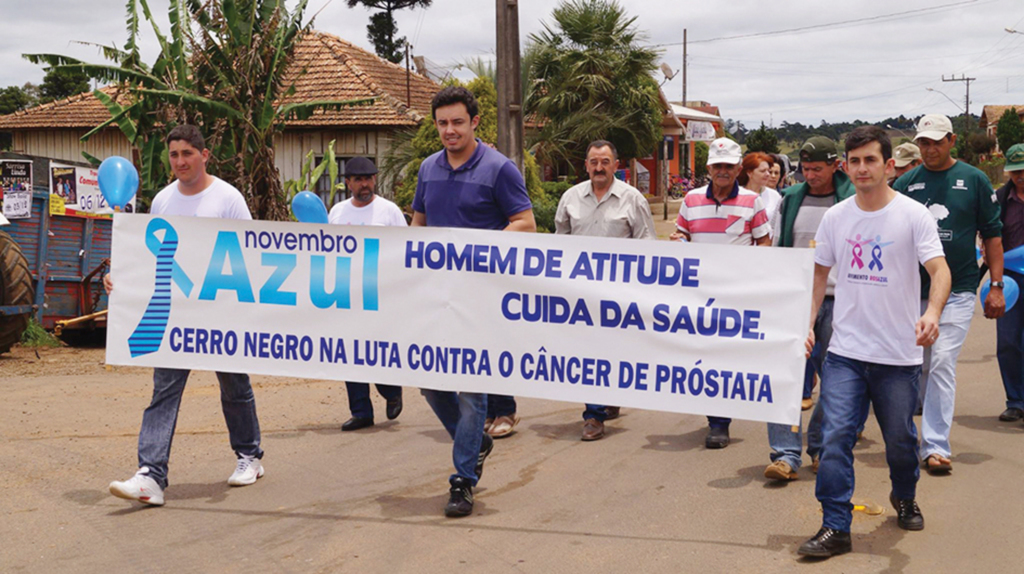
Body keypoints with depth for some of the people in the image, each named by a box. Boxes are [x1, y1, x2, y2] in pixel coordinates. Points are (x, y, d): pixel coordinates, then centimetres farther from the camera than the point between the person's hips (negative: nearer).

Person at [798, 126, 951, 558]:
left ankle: (905, 498, 42)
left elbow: (939, 269, -17)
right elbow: (820, 273, 14)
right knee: (835, 437, -8)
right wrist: (808, 323, 5)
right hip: (845, 351, 2)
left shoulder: (913, 215, -7)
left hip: (899, 355, -2)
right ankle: (835, 528, -2)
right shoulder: (835, 217, 4)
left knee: (900, 440, 13)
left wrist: (933, 312, -36)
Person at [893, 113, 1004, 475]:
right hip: (913, 290, 2)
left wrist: (996, 286, 0)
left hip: (959, 289, -2)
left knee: (942, 363, -12)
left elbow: (992, 234, 5)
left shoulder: (974, 180, 2)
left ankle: (935, 446, -10)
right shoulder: (905, 184, 6)